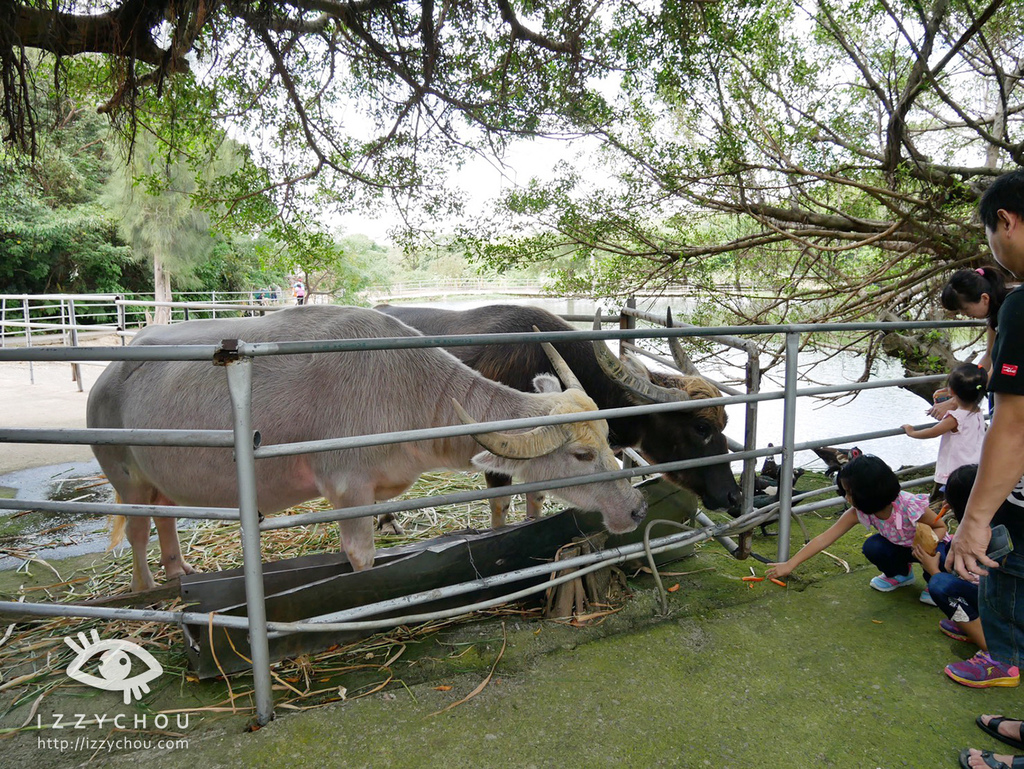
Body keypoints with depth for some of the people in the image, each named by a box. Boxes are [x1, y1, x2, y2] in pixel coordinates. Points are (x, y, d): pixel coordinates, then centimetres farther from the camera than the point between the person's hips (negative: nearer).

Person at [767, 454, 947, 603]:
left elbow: (941, 527, -18)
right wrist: (790, 564, -25)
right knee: (872, 547, -24)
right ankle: (900, 574, 9)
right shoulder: (859, 512, -23)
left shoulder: (911, 506, -36)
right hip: (901, 547, 4)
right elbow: (824, 538, -22)